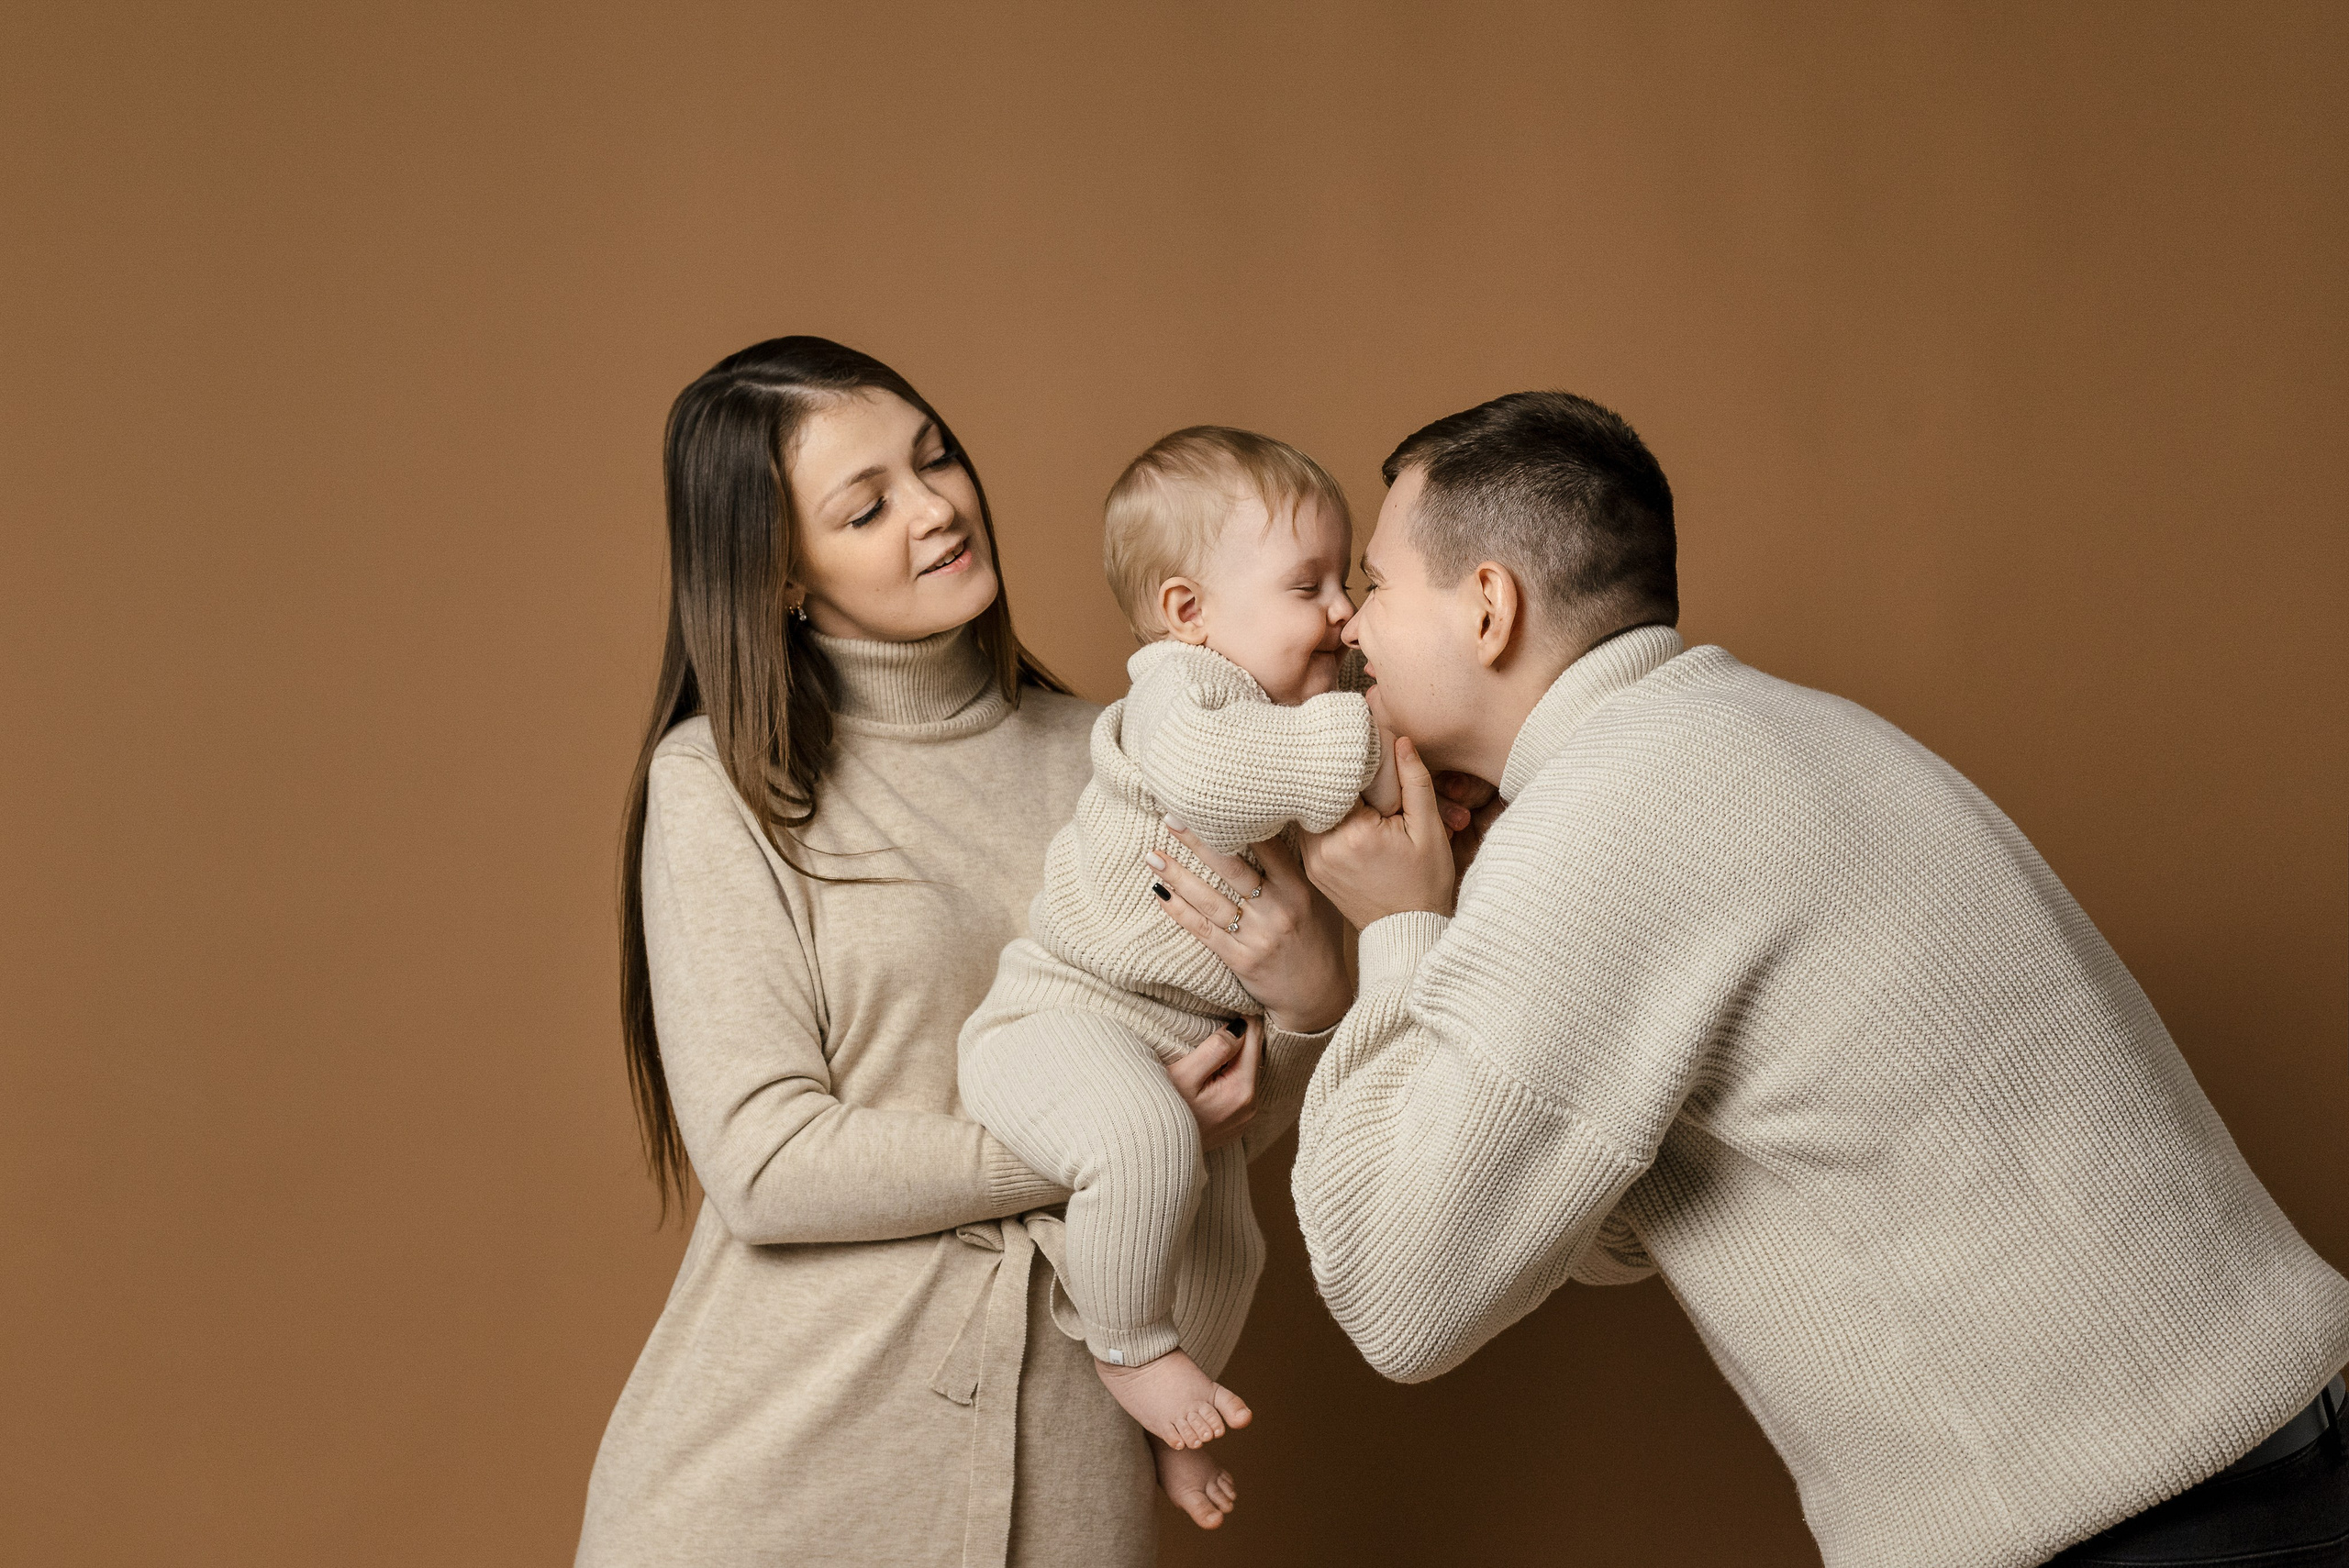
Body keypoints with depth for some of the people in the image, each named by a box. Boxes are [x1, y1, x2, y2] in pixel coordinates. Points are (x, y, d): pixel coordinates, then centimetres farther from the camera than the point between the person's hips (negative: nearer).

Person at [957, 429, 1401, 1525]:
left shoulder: (1303, 713, 12)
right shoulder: (1183, 684, -20)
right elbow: (1202, 772, -45)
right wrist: (1367, 748, -43)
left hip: (1187, 1045, 10)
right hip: (1066, 1013, -10)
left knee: (1224, 1250, 21)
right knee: (1145, 1140, -39)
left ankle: (1163, 1424, 47)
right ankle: (1129, 1348, -12)